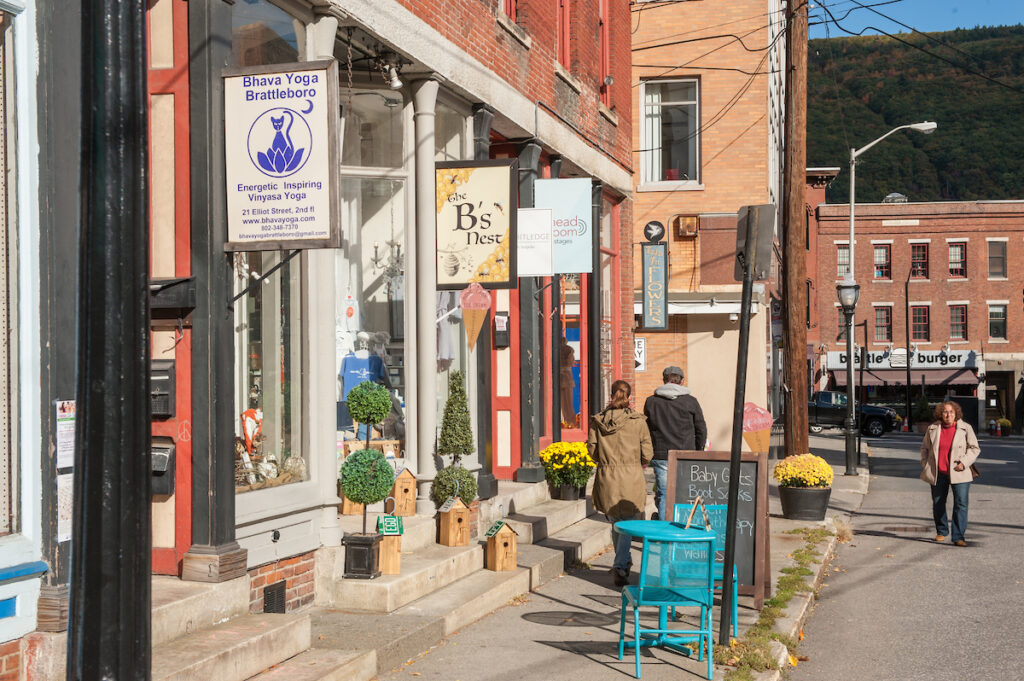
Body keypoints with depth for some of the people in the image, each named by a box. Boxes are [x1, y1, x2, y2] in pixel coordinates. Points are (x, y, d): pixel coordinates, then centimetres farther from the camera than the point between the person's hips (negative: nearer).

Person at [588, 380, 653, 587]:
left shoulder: (598, 420, -1)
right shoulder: (638, 420, -7)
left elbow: (592, 449, 0)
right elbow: (647, 453, -5)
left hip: (607, 477, 3)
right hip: (632, 477, -3)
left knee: (615, 522, 20)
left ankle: (623, 561, 33)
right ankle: (620, 566, -10)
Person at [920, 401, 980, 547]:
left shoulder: (965, 428, -1)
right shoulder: (933, 429, 5)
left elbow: (974, 448, 2)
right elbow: (925, 448, 16)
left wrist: (964, 463, -11)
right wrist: (925, 466, 7)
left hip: (958, 473, -2)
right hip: (938, 473, 2)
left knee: (961, 504, -10)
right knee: (937, 504, 11)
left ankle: (958, 536, -6)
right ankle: (941, 532, 31)